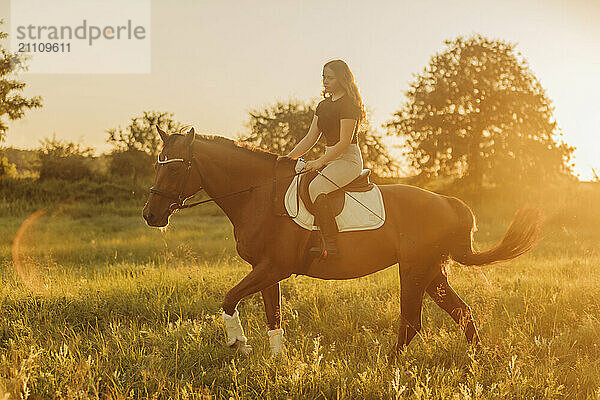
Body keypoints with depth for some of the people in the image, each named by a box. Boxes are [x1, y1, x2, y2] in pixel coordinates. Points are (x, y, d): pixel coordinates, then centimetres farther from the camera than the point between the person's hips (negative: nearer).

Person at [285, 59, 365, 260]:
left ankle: (331, 248, -34)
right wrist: (289, 157, 4)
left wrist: (320, 162, -22)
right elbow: (310, 138, 15)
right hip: (331, 159, 9)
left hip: (349, 159, -9)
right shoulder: (323, 105, 17)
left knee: (316, 187, -31)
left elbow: (345, 142, -17)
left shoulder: (349, 104, -11)